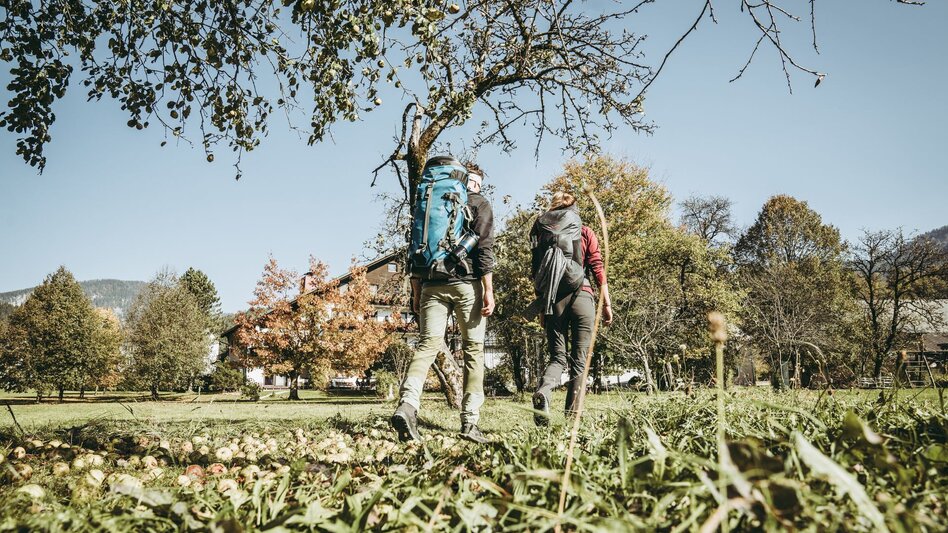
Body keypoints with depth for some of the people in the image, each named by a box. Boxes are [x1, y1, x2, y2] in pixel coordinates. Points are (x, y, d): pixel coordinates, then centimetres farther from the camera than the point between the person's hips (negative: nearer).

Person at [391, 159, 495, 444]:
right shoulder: (479, 203, 8)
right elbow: (484, 247, -6)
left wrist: (416, 292, 17)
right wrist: (488, 290, -9)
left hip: (432, 285, 3)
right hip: (467, 282, -3)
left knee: (427, 344, -4)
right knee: (473, 348, 4)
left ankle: (407, 404, -28)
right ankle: (469, 421, -1)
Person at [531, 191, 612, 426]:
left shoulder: (542, 233, 11)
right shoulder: (585, 233, 7)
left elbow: (536, 272, 8)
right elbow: (597, 268, 0)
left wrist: (542, 307, 13)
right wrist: (606, 303, 4)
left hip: (553, 299, 2)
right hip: (581, 296, -2)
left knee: (558, 356, 8)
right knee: (579, 359, 4)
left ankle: (543, 391, -22)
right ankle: (573, 415, -1)